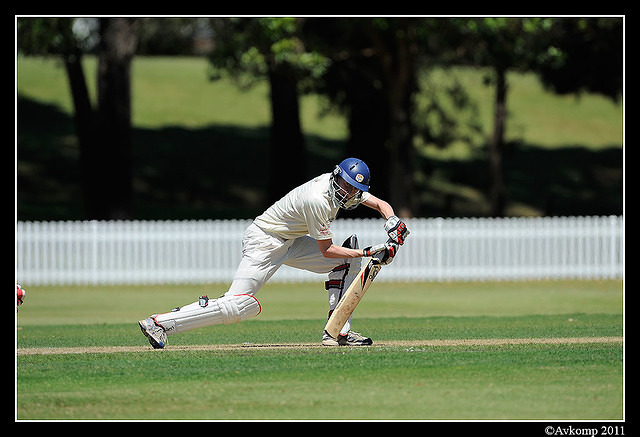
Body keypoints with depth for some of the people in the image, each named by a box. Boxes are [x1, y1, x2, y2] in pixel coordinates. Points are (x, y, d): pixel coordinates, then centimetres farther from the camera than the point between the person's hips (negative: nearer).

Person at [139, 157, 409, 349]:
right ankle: (158, 323, -18)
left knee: (348, 261, 3)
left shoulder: (349, 188, -3)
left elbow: (380, 204, 8)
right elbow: (326, 250, -21)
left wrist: (394, 222, -13)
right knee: (239, 305, -20)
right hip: (264, 242, -10)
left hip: (289, 242, 10)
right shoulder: (318, 199, -29)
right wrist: (369, 253, -22)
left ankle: (337, 331, 2)